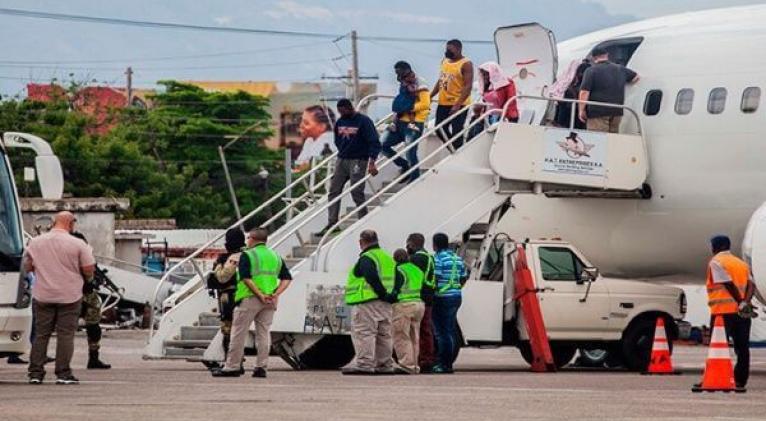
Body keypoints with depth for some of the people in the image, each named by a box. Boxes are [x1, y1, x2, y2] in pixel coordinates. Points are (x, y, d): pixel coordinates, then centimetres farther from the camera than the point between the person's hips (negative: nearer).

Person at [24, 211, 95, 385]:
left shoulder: (35, 242, 2)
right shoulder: (77, 244, -10)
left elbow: (27, 266, 11)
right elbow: (89, 271, -9)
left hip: (42, 296, 3)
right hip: (69, 296, -3)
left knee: (41, 334, 9)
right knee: (65, 335, 2)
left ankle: (35, 373, 7)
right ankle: (63, 374, -1)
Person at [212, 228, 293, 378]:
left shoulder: (247, 255, -5)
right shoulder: (276, 256, 13)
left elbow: (246, 278, -17)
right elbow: (287, 279, 6)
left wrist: (260, 295, -18)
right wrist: (276, 294, -5)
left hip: (250, 298, -5)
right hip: (270, 302, 5)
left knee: (239, 332, 0)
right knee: (264, 332, 9)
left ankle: (232, 367, 1)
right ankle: (261, 367, 4)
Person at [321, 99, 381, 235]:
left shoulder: (364, 121, -9)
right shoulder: (340, 122, 10)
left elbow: (374, 142, -13)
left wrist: (371, 163, -21)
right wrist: (343, 152, 13)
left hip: (358, 161, -7)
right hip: (342, 160, 7)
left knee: (357, 192, -8)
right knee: (334, 191, 2)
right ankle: (332, 223, 5)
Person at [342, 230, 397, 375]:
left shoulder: (366, 259, -11)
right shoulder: (388, 258, 18)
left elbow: (373, 278, -25)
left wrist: (384, 295, -20)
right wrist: (392, 296, 9)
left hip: (367, 303, -9)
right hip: (386, 305, 9)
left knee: (363, 333, -8)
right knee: (384, 335, 12)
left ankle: (364, 364, -15)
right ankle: (385, 365, 15)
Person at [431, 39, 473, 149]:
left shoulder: (466, 64, -12)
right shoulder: (444, 61, 11)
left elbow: (468, 86, -17)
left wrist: (457, 104, -26)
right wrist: (430, 96, 13)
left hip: (459, 105, -8)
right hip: (443, 103, 8)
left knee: (456, 132, -7)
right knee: (440, 130, 9)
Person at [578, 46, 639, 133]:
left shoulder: (591, 71, -6)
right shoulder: (620, 69, 12)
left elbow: (584, 92, -12)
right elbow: (635, 77, 28)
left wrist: (581, 110, -6)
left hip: (598, 112, -6)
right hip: (616, 112, 6)